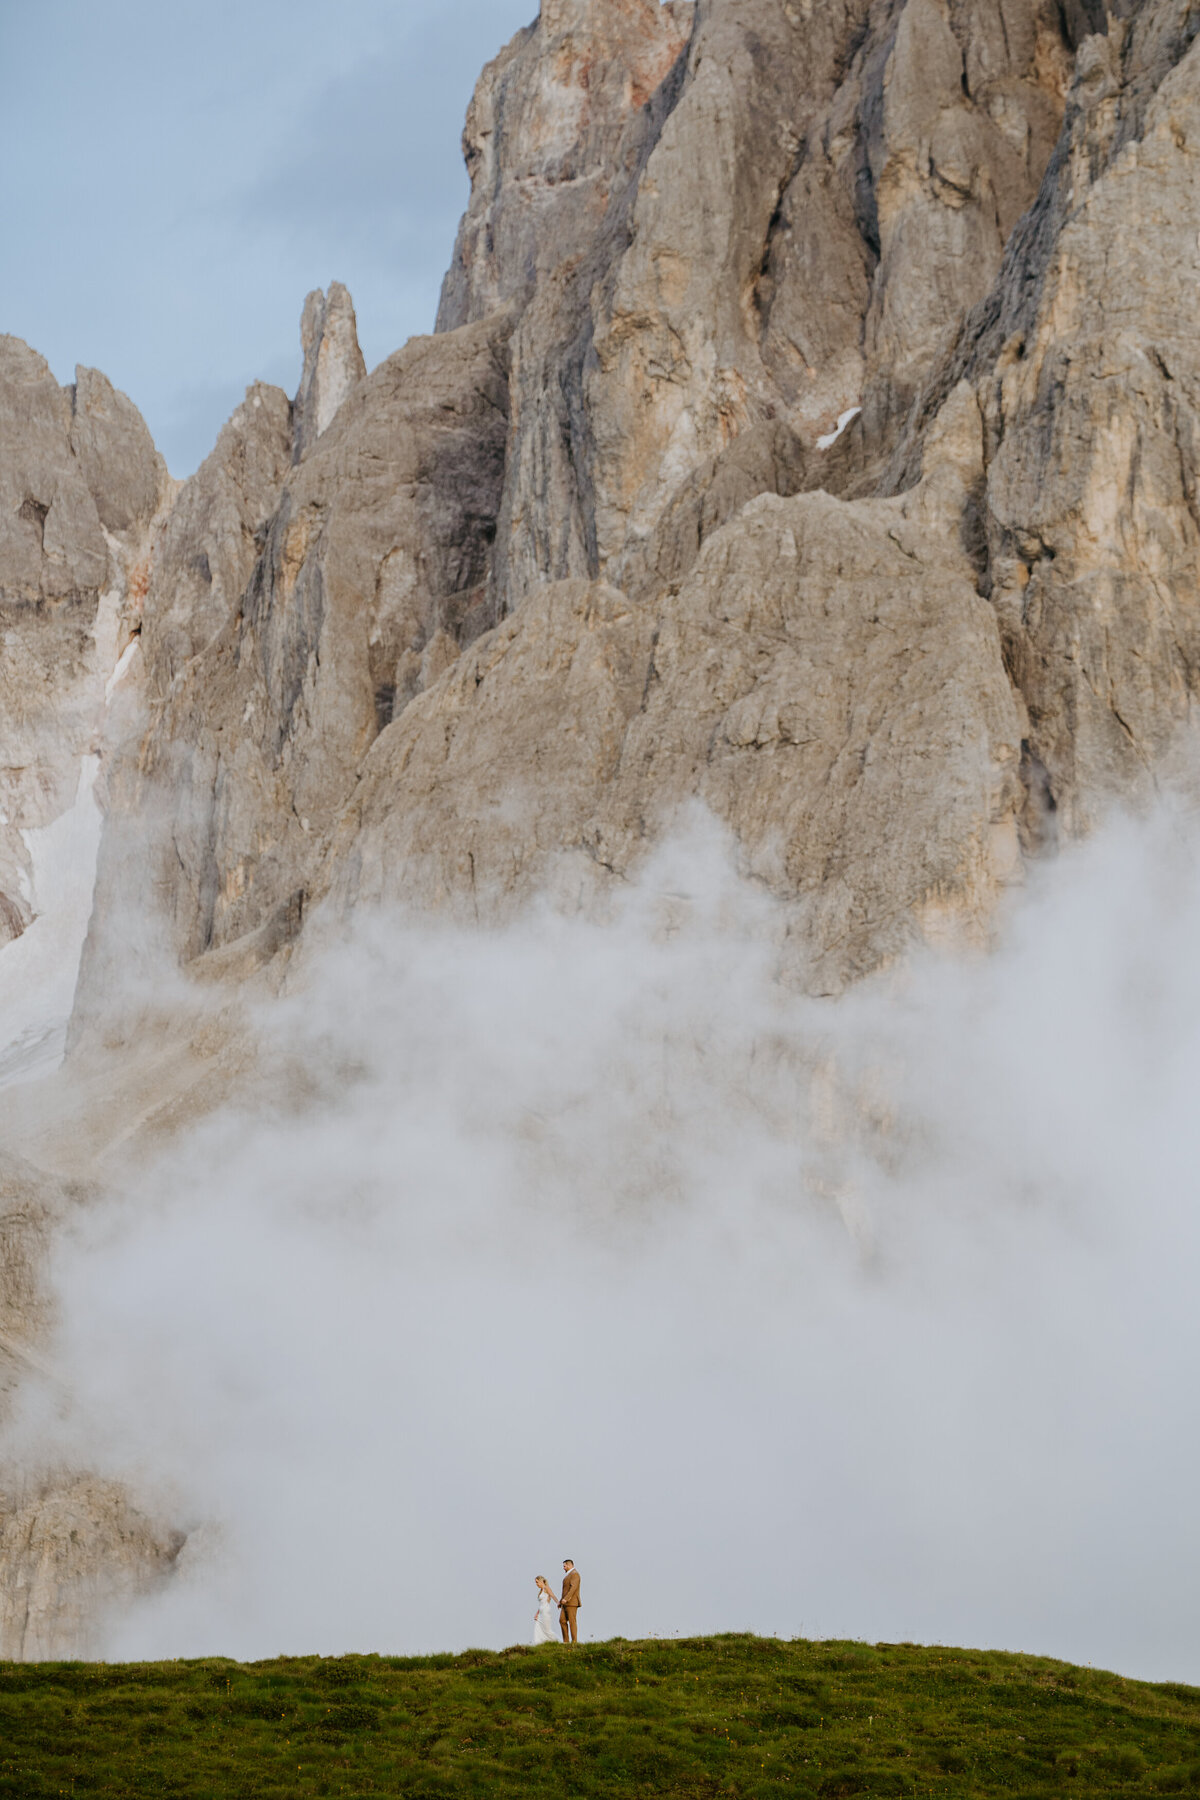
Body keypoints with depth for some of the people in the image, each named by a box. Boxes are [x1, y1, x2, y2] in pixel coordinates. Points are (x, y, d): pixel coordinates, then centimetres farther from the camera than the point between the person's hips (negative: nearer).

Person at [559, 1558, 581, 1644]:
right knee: (562, 1620, 4)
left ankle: (574, 1641, -8)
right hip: (566, 1603, 10)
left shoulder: (574, 1574, -11)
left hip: (572, 1602, -10)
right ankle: (566, 1641, 4)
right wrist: (561, 1601, 20)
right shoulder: (569, 1575, 22)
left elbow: (573, 1588, -23)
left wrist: (565, 1599, -29)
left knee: (571, 1621, -9)